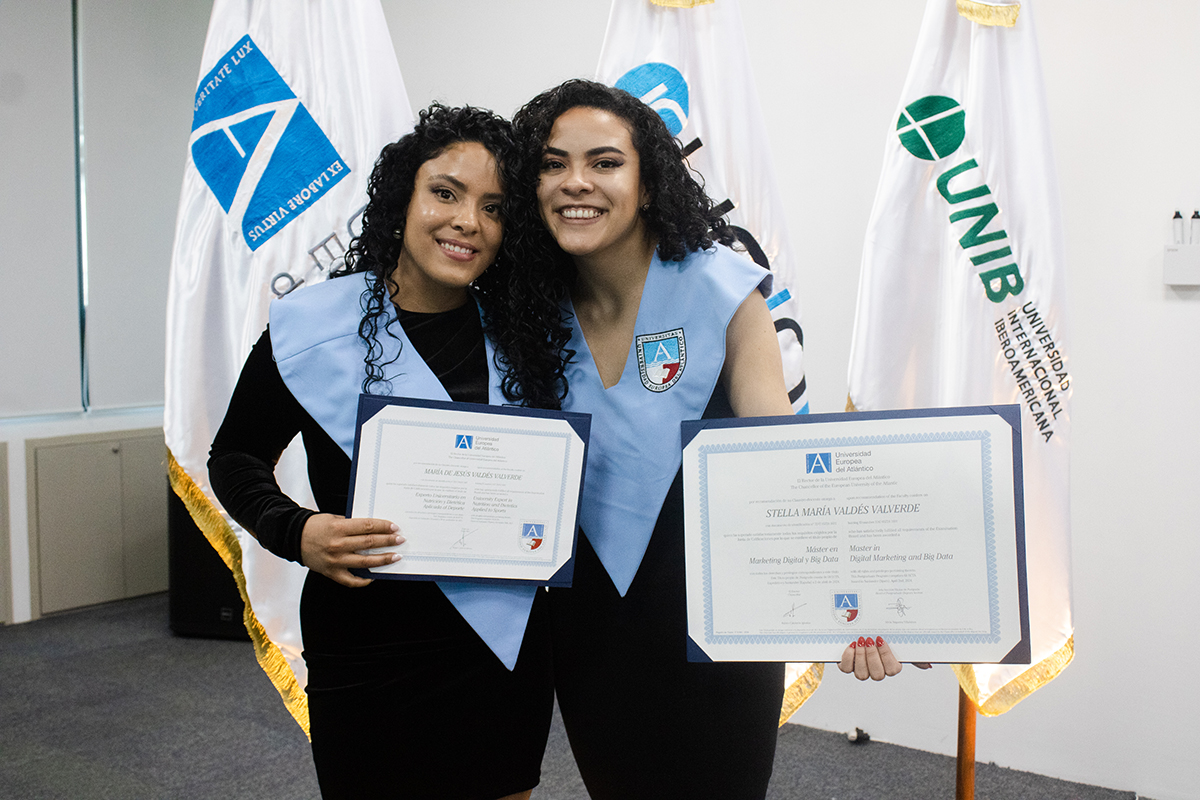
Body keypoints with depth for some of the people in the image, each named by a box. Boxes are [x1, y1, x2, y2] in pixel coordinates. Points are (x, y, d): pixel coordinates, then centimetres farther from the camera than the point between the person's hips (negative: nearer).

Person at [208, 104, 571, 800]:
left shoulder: (526, 332, -1)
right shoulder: (314, 326, -10)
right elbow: (235, 457, 0)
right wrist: (295, 533, -15)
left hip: (510, 646, 4)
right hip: (369, 659, -3)